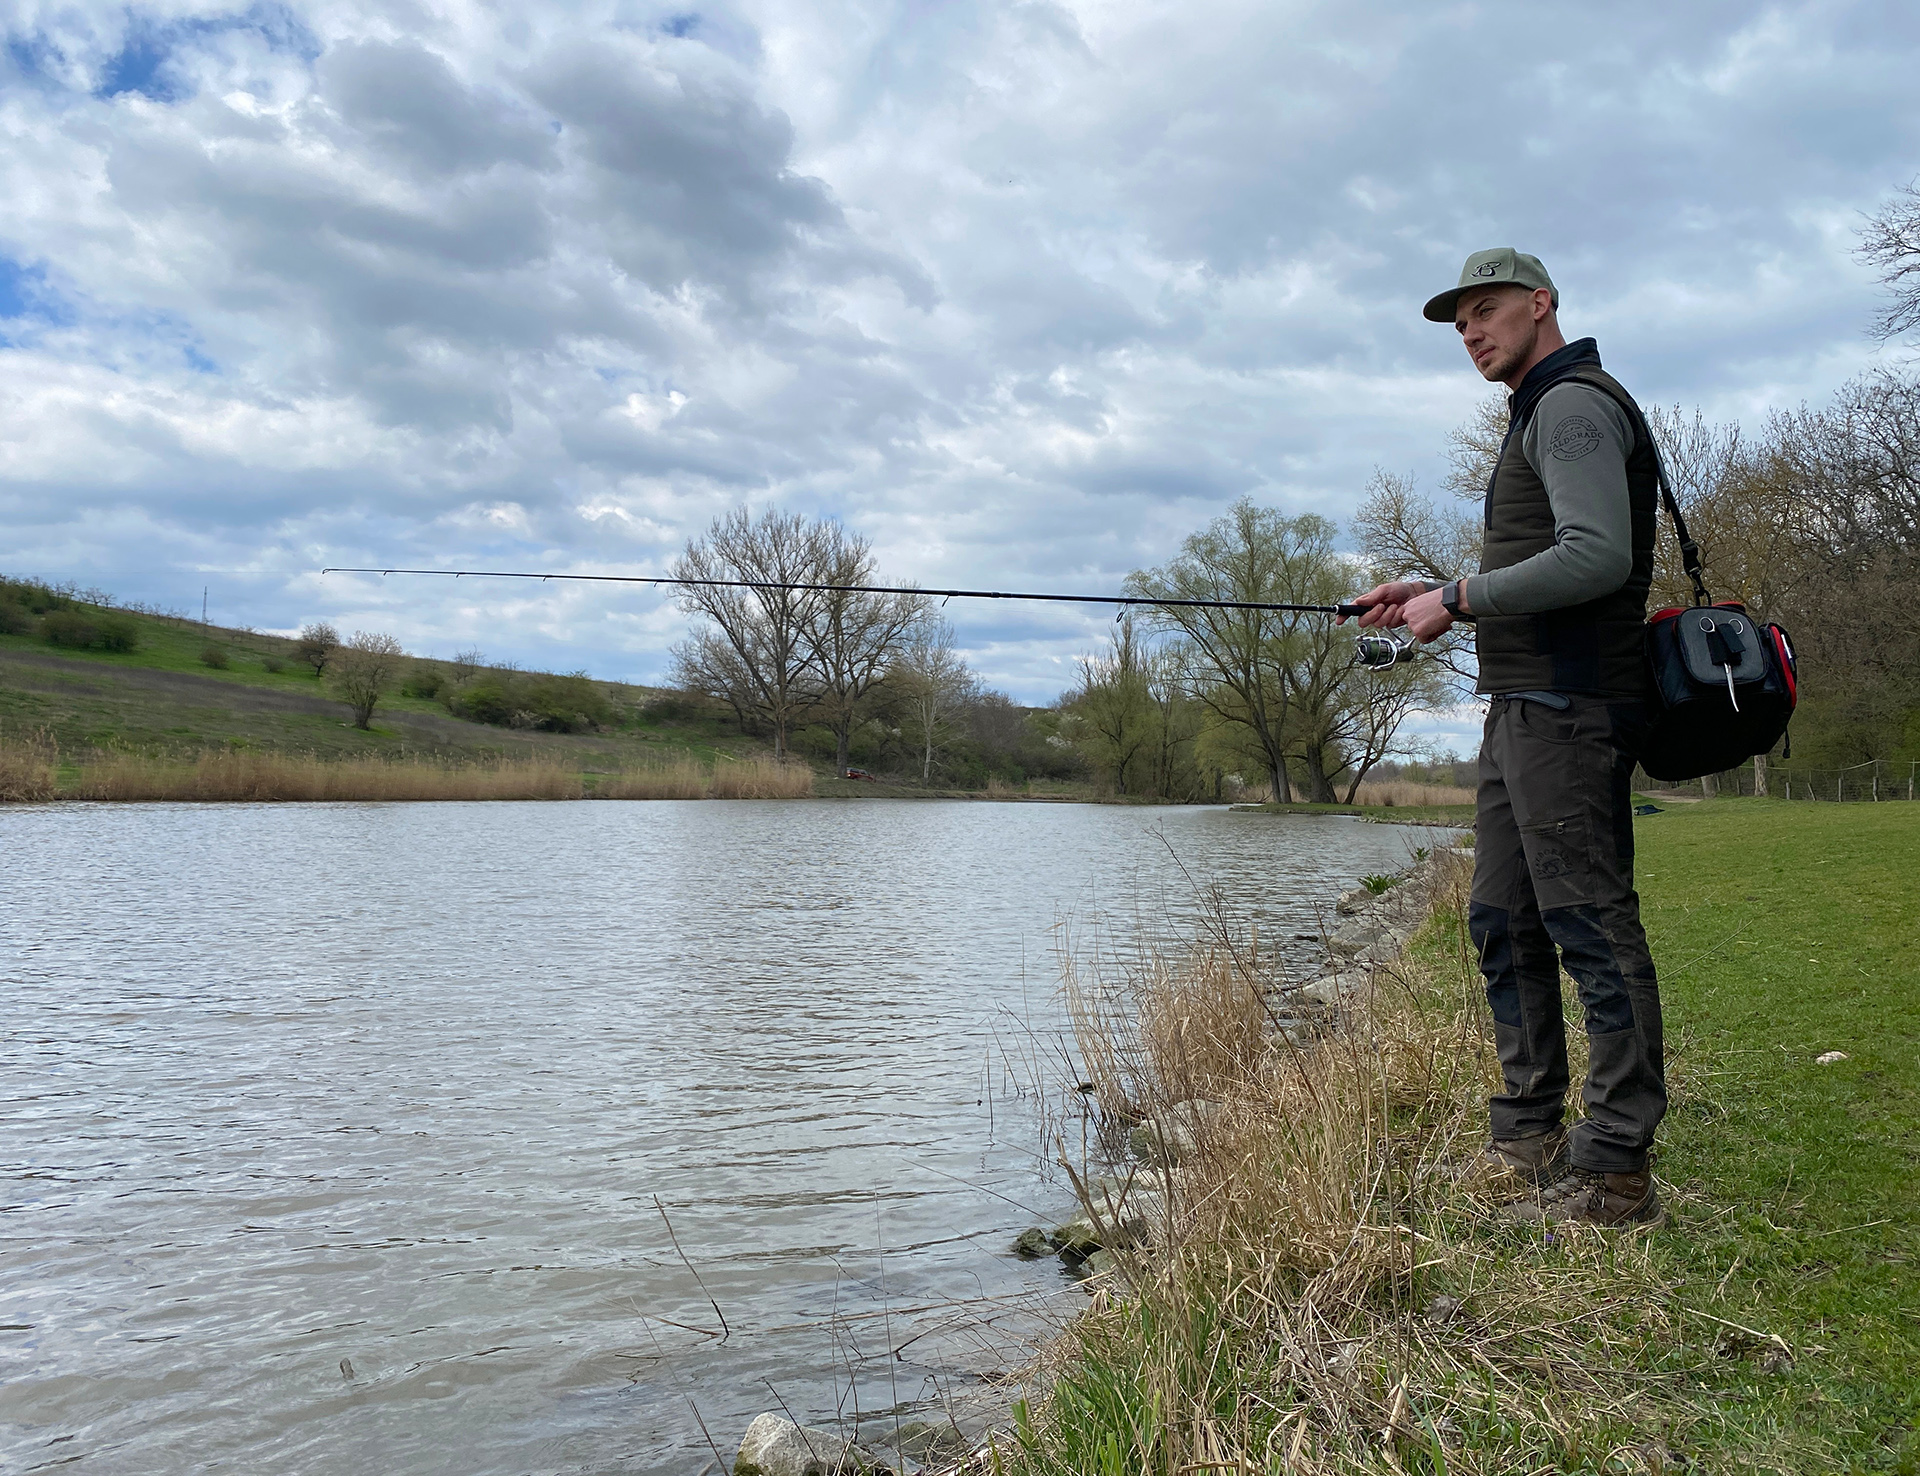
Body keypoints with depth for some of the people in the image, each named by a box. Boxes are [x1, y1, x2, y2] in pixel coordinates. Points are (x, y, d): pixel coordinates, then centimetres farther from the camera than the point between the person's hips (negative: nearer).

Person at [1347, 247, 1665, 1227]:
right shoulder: (1536, 418, 25)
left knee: (1592, 925, -8)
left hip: (1569, 706, -11)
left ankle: (1614, 1168, -2)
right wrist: (1430, 595, 17)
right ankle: (1529, 1136, 20)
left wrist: (1455, 600, -14)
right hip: (1521, 706, 11)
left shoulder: (1576, 405, -7)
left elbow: (1596, 557, -21)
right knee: (1503, 922, 11)